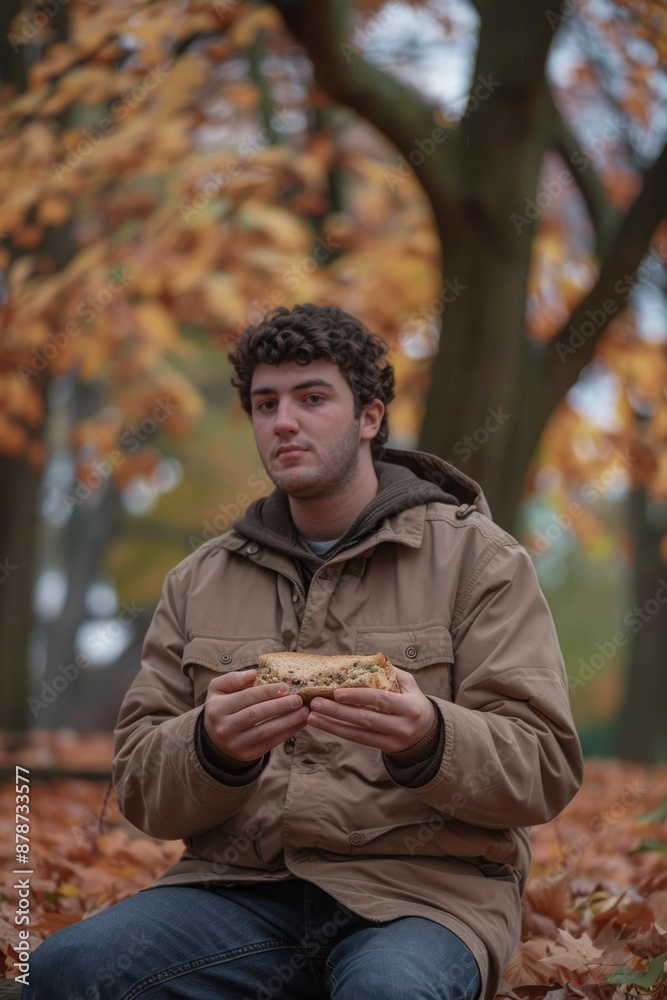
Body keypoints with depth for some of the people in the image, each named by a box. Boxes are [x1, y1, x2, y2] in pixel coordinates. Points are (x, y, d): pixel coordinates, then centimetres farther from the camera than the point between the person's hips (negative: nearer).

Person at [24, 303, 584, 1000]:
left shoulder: (476, 557, 7)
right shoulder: (198, 582, 16)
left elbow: (543, 768, -1)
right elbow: (139, 787, 9)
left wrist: (427, 738, -23)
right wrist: (214, 746, -14)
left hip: (422, 887, -3)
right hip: (239, 884, 3)